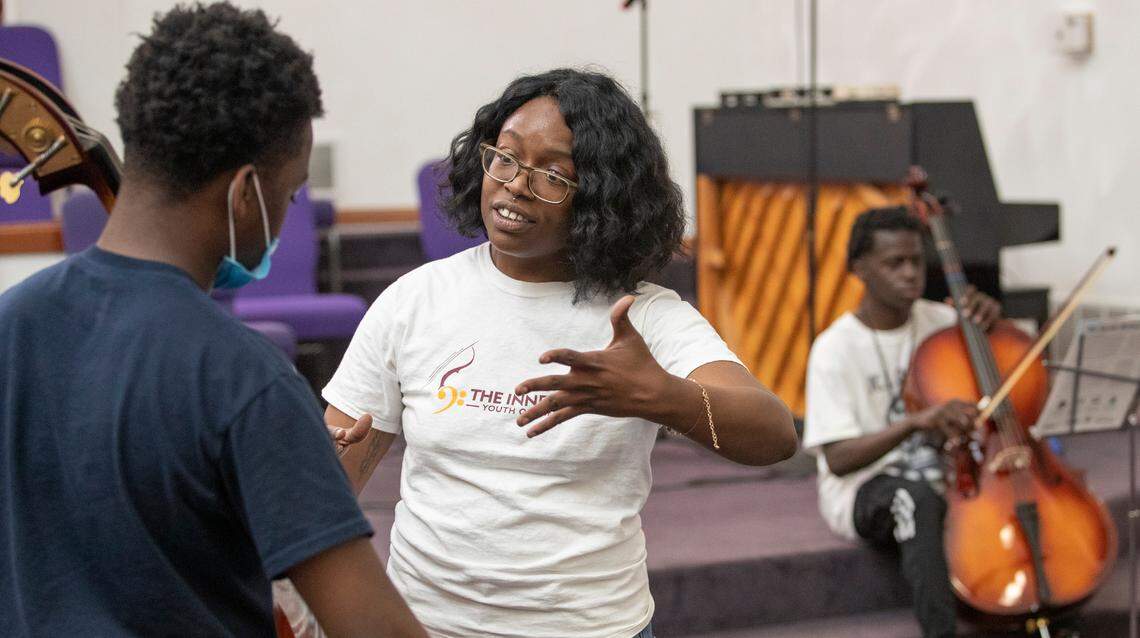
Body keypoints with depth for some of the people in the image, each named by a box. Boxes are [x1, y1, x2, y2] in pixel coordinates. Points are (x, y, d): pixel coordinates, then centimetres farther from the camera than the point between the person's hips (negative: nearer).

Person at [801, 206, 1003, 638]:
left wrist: (989, 323, -10)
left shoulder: (939, 321, 3)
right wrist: (915, 421, -33)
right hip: (862, 491, -5)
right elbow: (838, 459, -18)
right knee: (917, 495, -39)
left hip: (940, 476, 5)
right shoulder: (835, 349, -11)